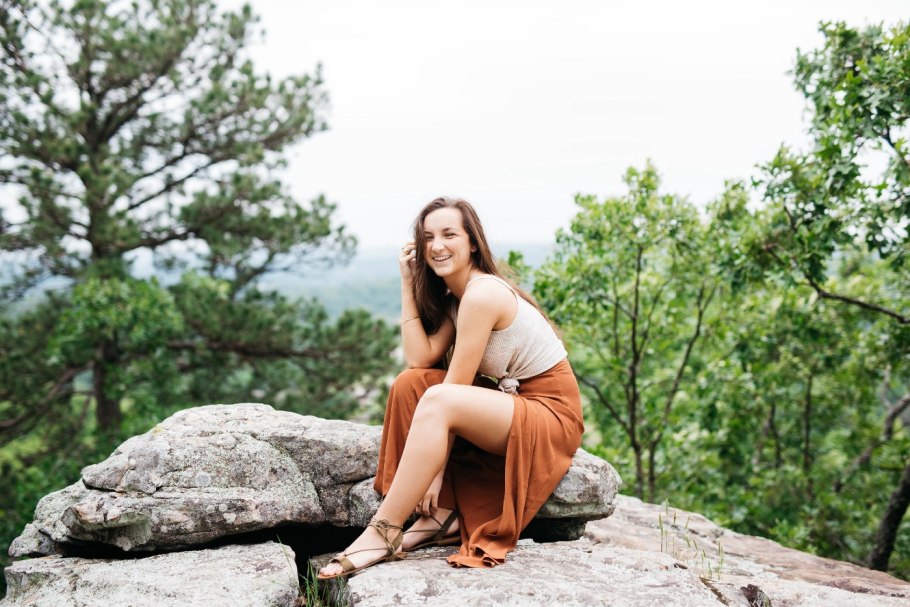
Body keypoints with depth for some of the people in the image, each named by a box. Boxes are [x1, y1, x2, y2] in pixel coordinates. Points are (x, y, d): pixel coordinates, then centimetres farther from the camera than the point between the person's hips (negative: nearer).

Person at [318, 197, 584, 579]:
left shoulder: (482, 294, -19)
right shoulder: (452, 297, 8)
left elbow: (451, 393, -21)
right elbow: (421, 358, -7)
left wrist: (436, 471, -19)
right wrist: (408, 283, -3)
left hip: (552, 414, -9)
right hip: (512, 401, 9)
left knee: (437, 400, -30)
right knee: (409, 382, -6)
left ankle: (383, 533, -22)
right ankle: (440, 515, -7)